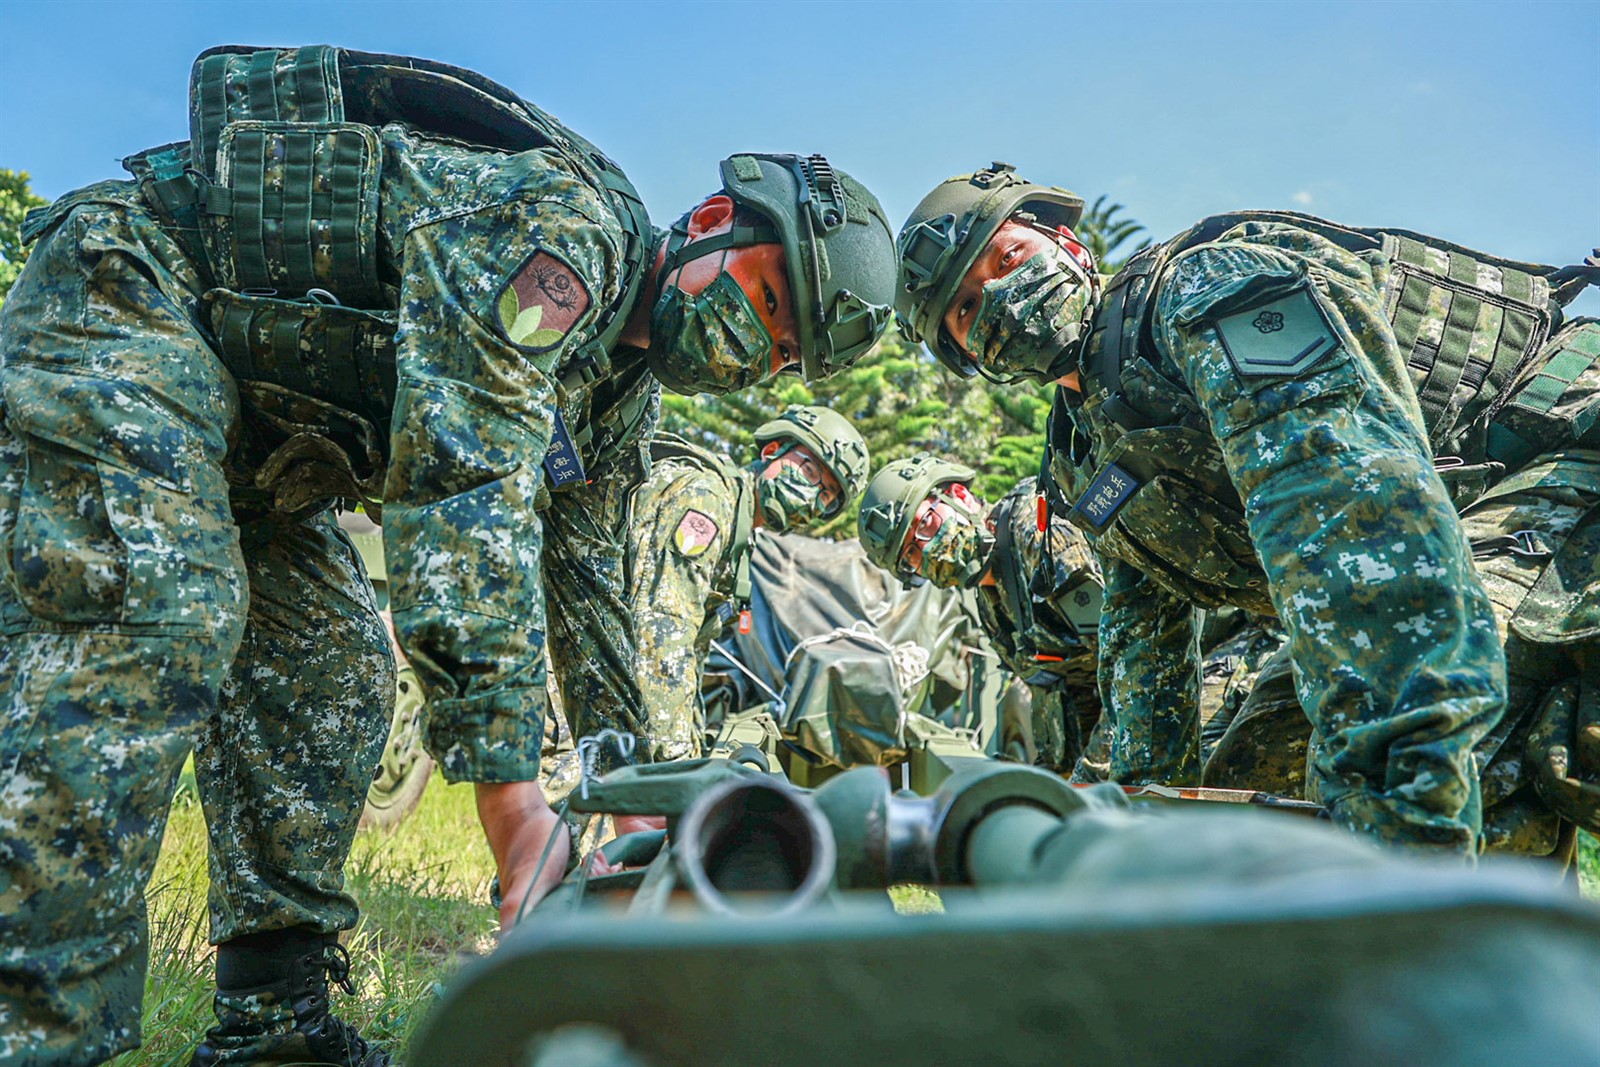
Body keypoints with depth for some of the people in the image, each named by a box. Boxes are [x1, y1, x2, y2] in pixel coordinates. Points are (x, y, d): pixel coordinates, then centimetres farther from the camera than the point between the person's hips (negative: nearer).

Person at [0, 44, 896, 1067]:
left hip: (254, 433, 9)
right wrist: (509, 788, -38)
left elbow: (587, 583, 13)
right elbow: (466, 481, -36)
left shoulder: (622, 391, 7)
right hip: (127, 295, -9)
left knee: (335, 676, 2)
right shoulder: (566, 220, -25)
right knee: (154, 633, -26)